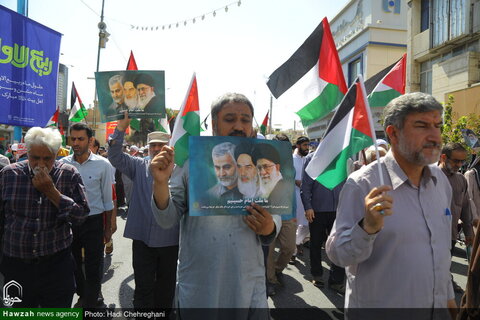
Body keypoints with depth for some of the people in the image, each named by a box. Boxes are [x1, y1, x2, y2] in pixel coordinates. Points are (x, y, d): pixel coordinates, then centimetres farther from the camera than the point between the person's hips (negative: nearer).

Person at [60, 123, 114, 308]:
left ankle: (91, 303, 25)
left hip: (93, 222, -3)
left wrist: (108, 228, -1)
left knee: (93, 267, 6)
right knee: (74, 263, 19)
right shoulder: (63, 164, -2)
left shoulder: (102, 165, -9)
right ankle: (83, 295, 42)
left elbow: (108, 199, -3)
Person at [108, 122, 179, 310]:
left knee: (166, 286, 17)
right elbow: (115, 156, -6)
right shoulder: (139, 166, 4)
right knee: (143, 286, 9)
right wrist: (121, 128, -15)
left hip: (169, 240, 0)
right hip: (143, 239, 0)